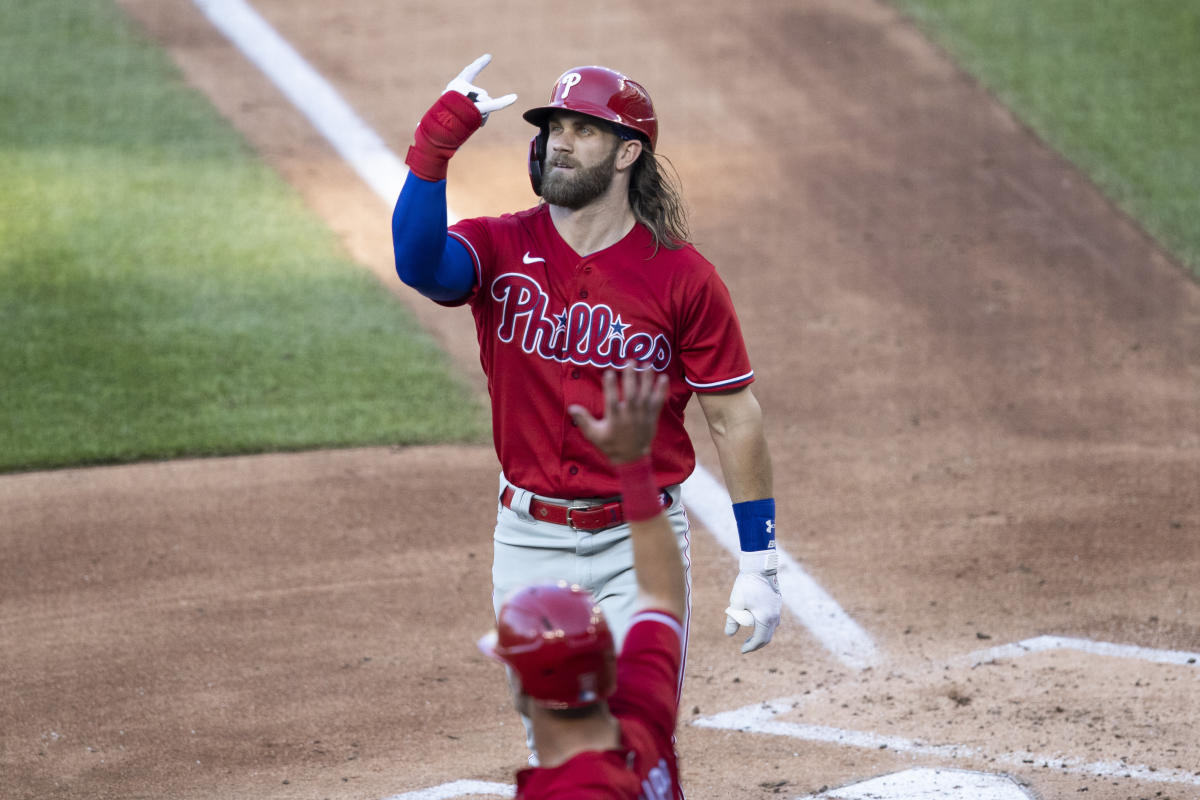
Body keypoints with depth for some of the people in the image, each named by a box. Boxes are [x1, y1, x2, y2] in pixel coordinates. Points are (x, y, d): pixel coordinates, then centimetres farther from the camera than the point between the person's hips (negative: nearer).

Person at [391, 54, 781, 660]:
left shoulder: (682, 278, -6)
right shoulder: (500, 248, -2)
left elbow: (734, 418, -3)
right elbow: (419, 264, -25)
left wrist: (759, 566, -6)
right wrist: (437, 139, -33)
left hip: (640, 544, -2)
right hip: (531, 540, 2)